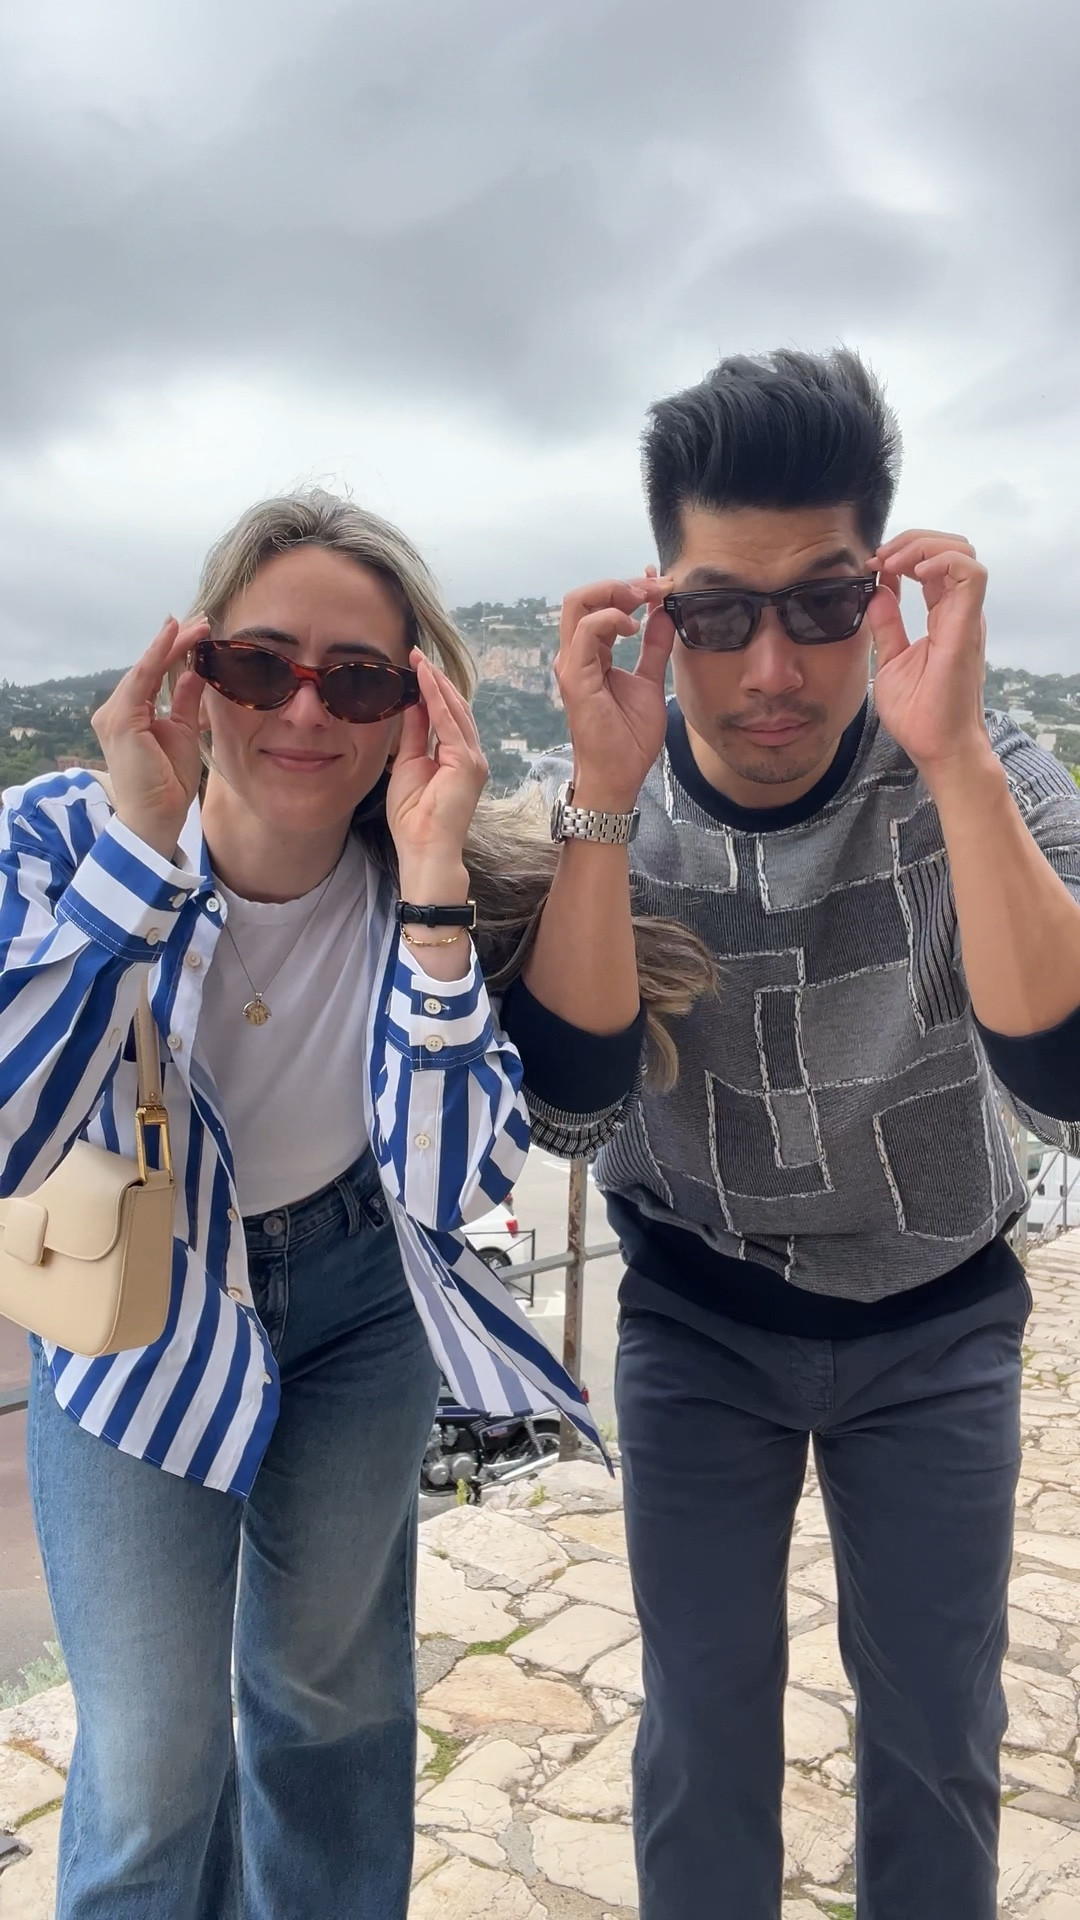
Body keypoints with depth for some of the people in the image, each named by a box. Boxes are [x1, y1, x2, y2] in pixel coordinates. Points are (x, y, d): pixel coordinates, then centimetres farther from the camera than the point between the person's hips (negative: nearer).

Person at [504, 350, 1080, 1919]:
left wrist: (953, 757, -41)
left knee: (938, 1733, 14)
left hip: (939, 1325, 0)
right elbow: (568, 1106, -24)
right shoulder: (588, 802, -15)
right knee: (704, 1738, 11)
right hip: (696, 1323, 0)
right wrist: (606, 795, -34)